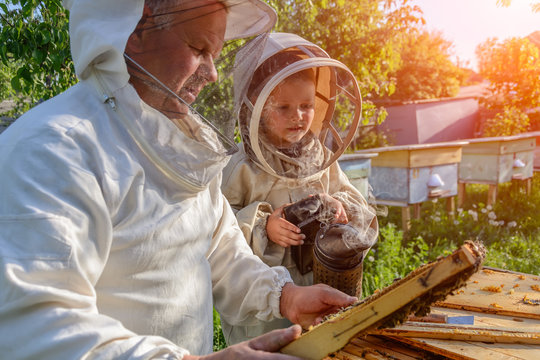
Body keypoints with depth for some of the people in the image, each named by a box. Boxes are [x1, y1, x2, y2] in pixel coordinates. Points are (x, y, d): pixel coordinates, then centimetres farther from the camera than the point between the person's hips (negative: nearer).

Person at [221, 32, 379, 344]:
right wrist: (262, 227, -22)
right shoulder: (241, 170, -11)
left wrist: (342, 210, -10)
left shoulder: (324, 161, 4)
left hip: (322, 291, 4)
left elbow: (367, 221, 11)